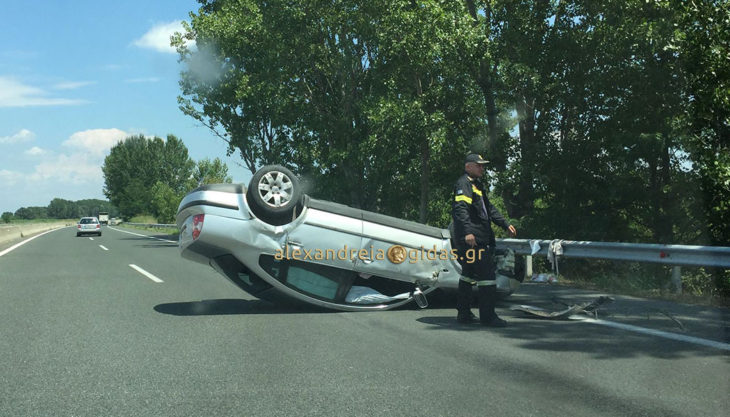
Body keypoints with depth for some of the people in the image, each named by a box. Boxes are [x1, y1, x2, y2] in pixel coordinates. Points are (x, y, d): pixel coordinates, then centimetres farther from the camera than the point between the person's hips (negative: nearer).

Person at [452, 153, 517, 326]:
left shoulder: (477, 184, 24)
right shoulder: (463, 184, -9)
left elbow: (489, 209, 33)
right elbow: (460, 209, -24)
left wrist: (505, 224, 30)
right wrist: (467, 231, -35)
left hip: (480, 239, 11)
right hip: (472, 239, -11)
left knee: (469, 274, 15)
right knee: (487, 274, -10)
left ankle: (463, 313, 22)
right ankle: (488, 316, -6)